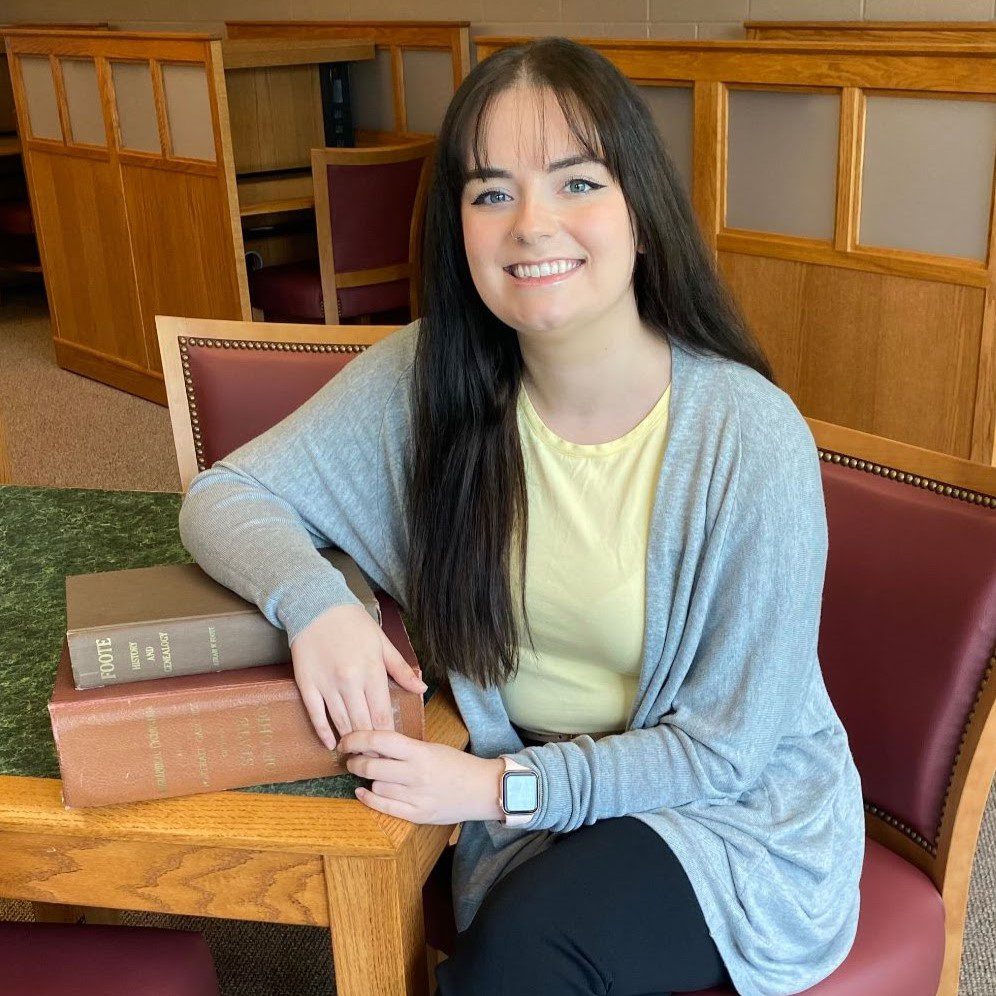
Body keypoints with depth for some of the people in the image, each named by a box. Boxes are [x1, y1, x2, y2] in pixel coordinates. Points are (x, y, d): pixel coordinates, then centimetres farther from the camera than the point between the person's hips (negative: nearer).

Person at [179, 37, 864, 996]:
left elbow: (727, 745, -15)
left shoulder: (752, 439, -22)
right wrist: (311, 598, -27)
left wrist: (506, 787, -24)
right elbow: (222, 495, -6)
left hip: (732, 814, -3)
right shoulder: (425, 380, -12)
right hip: (508, 790, 3)